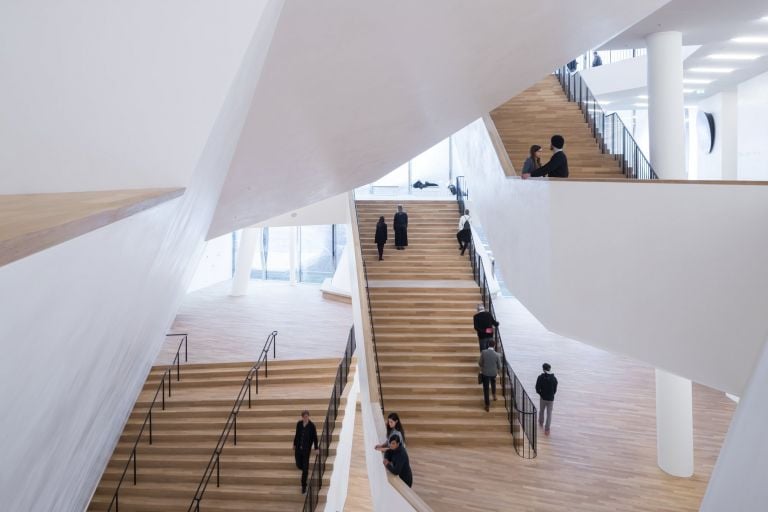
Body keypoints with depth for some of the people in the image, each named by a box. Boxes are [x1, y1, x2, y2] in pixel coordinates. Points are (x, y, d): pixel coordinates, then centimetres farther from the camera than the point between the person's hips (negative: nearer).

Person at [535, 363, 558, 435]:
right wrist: (551, 395, 11)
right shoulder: (554, 378, -11)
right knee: (549, 413, 8)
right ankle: (547, 429, 6)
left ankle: (541, 423, 43)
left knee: (541, 411, 24)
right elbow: (555, 390, -6)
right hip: (551, 399, 0)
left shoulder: (540, 377, -15)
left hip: (543, 397, 0)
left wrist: (540, 393, 6)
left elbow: (537, 388, -13)